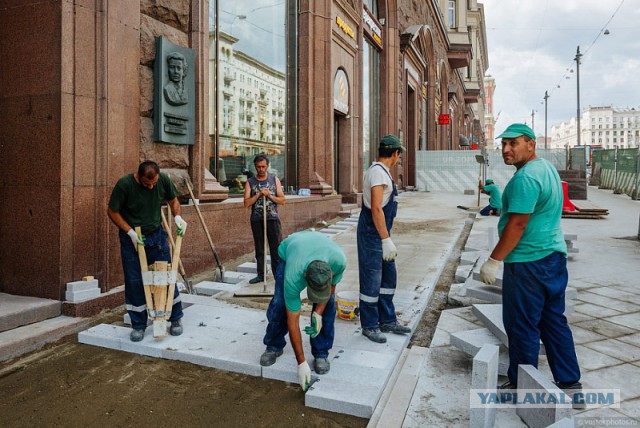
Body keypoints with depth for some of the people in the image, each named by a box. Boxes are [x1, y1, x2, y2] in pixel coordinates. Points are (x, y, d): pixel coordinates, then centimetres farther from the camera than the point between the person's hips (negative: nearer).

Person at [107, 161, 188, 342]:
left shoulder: (164, 180, -11)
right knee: (134, 282, 1)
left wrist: (177, 216, -11)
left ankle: (176, 319, 19)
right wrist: (130, 232, -16)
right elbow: (112, 211, -8)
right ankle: (139, 325, 17)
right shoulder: (124, 184, -19)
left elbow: (173, 200, 8)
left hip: (156, 235, 2)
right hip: (131, 239, -2)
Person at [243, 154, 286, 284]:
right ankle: (260, 274, 17)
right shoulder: (250, 182, 7)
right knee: (259, 249, 8)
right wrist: (259, 194, -14)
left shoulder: (274, 179, 7)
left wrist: (269, 195, -11)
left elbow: (282, 200, 3)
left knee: (277, 248, -3)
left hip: (272, 218, -1)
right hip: (256, 219, 1)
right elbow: (246, 203, -3)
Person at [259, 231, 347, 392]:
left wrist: (318, 314, -24)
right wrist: (301, 363, -28)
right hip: (288, 251, -1)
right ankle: (274, 346, 11)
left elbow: (332, 284, -15)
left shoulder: (339, 260, -41)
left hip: (320, 249, 2)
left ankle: (321, 353, 3)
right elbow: (292, 323, -31)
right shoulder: (293, 278, -43)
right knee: (279, 303, -14)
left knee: (328, 304, -14)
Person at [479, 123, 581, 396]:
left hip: (529, 262, -10)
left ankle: (522, 386, 16)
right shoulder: (547, 169, 13)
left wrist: (493, 261, -18)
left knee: (522, 326, 3)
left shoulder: (526, 177, -19)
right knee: (554, 322, 17)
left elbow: (517, 225, -23)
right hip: (554, 255, 10)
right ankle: (569, 382, 27)